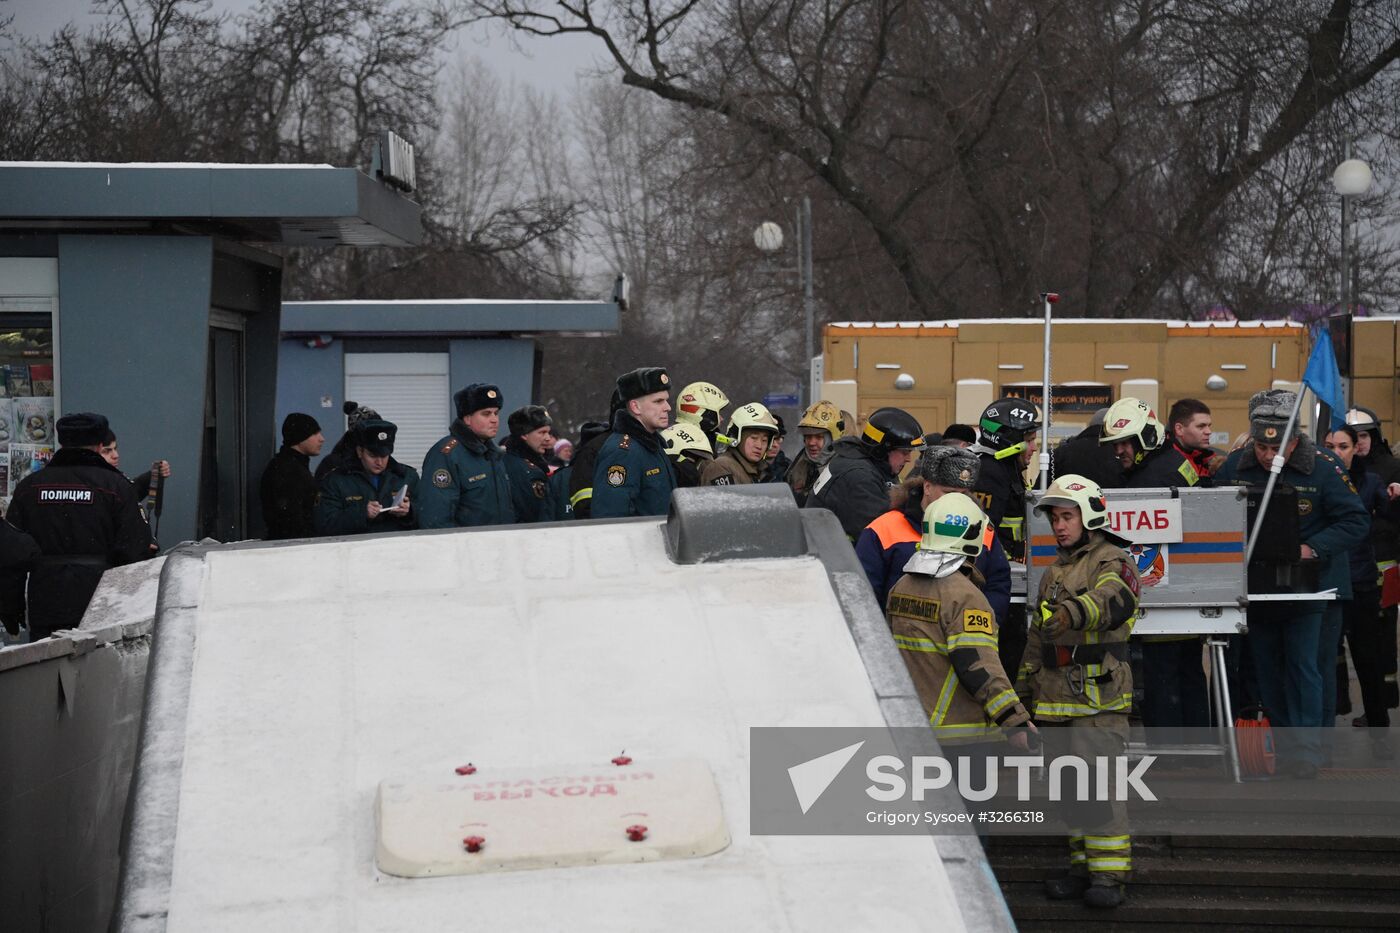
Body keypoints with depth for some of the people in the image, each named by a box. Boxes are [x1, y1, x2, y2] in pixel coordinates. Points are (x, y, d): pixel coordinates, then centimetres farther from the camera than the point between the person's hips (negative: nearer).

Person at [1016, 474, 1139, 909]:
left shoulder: (1112, 563, -5)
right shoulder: (1054, 573, 21)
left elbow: (1110, 600, -29)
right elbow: (1037, 638, 27)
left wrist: (1073, 611, -49)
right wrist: (1023, 691, 24)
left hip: (1099, 697, -8)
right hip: (1056, 700, 8)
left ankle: (1110, 872, -8)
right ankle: (1083, 867, 17)